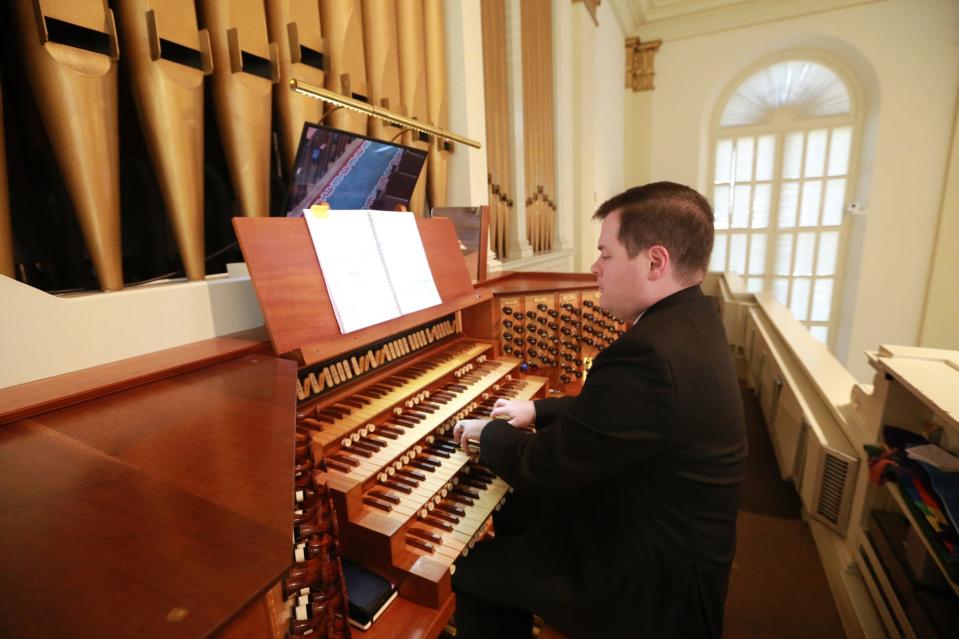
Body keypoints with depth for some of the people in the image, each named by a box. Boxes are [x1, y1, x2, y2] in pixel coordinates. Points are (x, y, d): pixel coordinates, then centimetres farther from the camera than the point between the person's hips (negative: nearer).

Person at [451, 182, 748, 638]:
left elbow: (541, 470, -26)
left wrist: (488, 433, -7)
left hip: (655, 581, -8)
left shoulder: (647, 354, -35)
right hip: (667, 533, 9)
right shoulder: (691, 318, -2)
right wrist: (538, 411, 8)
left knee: (471, 573, 3)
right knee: (513, 514, 20)